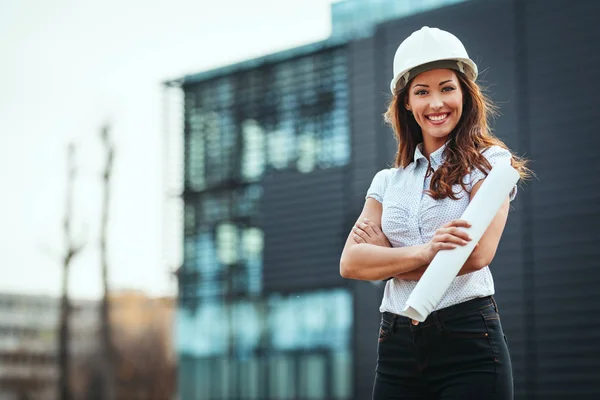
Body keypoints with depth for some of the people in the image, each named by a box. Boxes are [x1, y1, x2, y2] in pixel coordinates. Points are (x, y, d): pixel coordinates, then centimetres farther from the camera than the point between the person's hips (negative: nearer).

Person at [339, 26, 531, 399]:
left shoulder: (489, 162, 1)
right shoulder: (388, 181, 14)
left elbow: (478, 254, -14)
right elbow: (351, 263, 0)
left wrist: (385, 256, -4)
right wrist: (422, 252, -18)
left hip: (468, 341, -4)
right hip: (397, 348, 4)